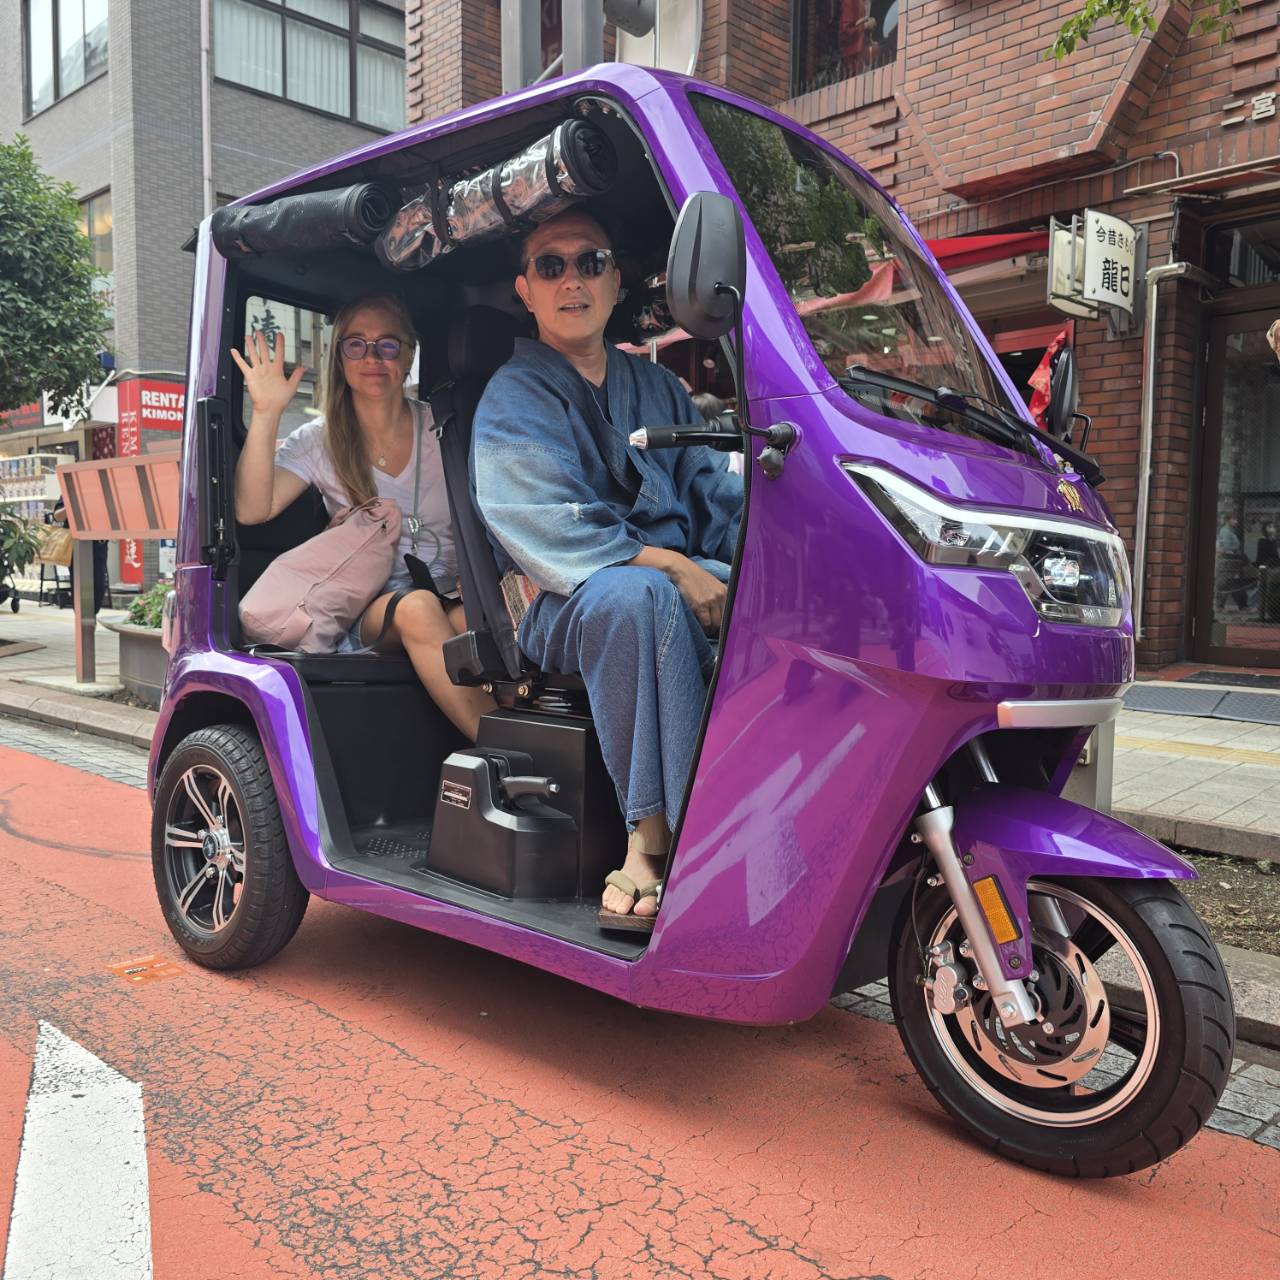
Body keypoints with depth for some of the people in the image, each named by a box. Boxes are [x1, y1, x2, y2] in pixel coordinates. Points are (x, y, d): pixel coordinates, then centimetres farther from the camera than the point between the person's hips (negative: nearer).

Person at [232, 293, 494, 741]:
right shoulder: (319, 441, 7)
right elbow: (252, 509, -9)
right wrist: (265, 414, -17)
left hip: (453, 603, 1)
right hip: (366, 613, 0)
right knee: (416, 608, -36)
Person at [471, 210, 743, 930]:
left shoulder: (657, 387, 23)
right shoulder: (513, 401, 4)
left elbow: (721, 497, 15)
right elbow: (554, 533, -12)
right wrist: (672, 566, -21)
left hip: (690, 589, 6)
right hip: (571, 612, -5)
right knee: (634, 593, -38)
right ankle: (660, 833, -33)